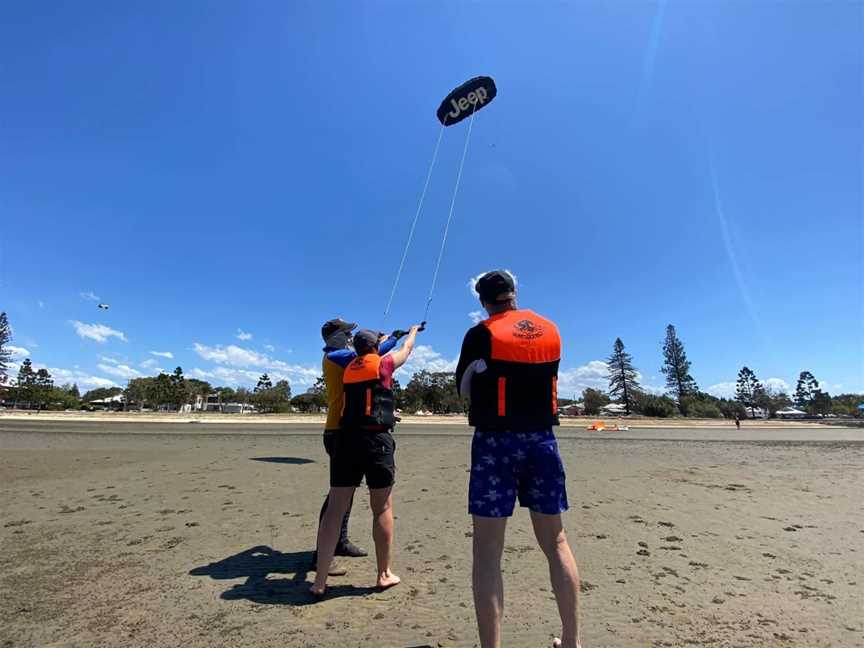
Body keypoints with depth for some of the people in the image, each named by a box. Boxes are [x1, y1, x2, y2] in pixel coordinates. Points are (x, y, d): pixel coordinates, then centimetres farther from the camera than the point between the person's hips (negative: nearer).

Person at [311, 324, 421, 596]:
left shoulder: (349, 367, 14)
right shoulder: (382, 363, 3)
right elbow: (406, 349, 22)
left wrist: (382, 338, 54)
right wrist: (413, 331, 42)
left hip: (345, 439, 5)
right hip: (376, 440, -5)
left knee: (335, 508, 7)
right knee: (382, 508, 8)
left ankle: (320, 581, 11)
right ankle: (384, 574, 20)